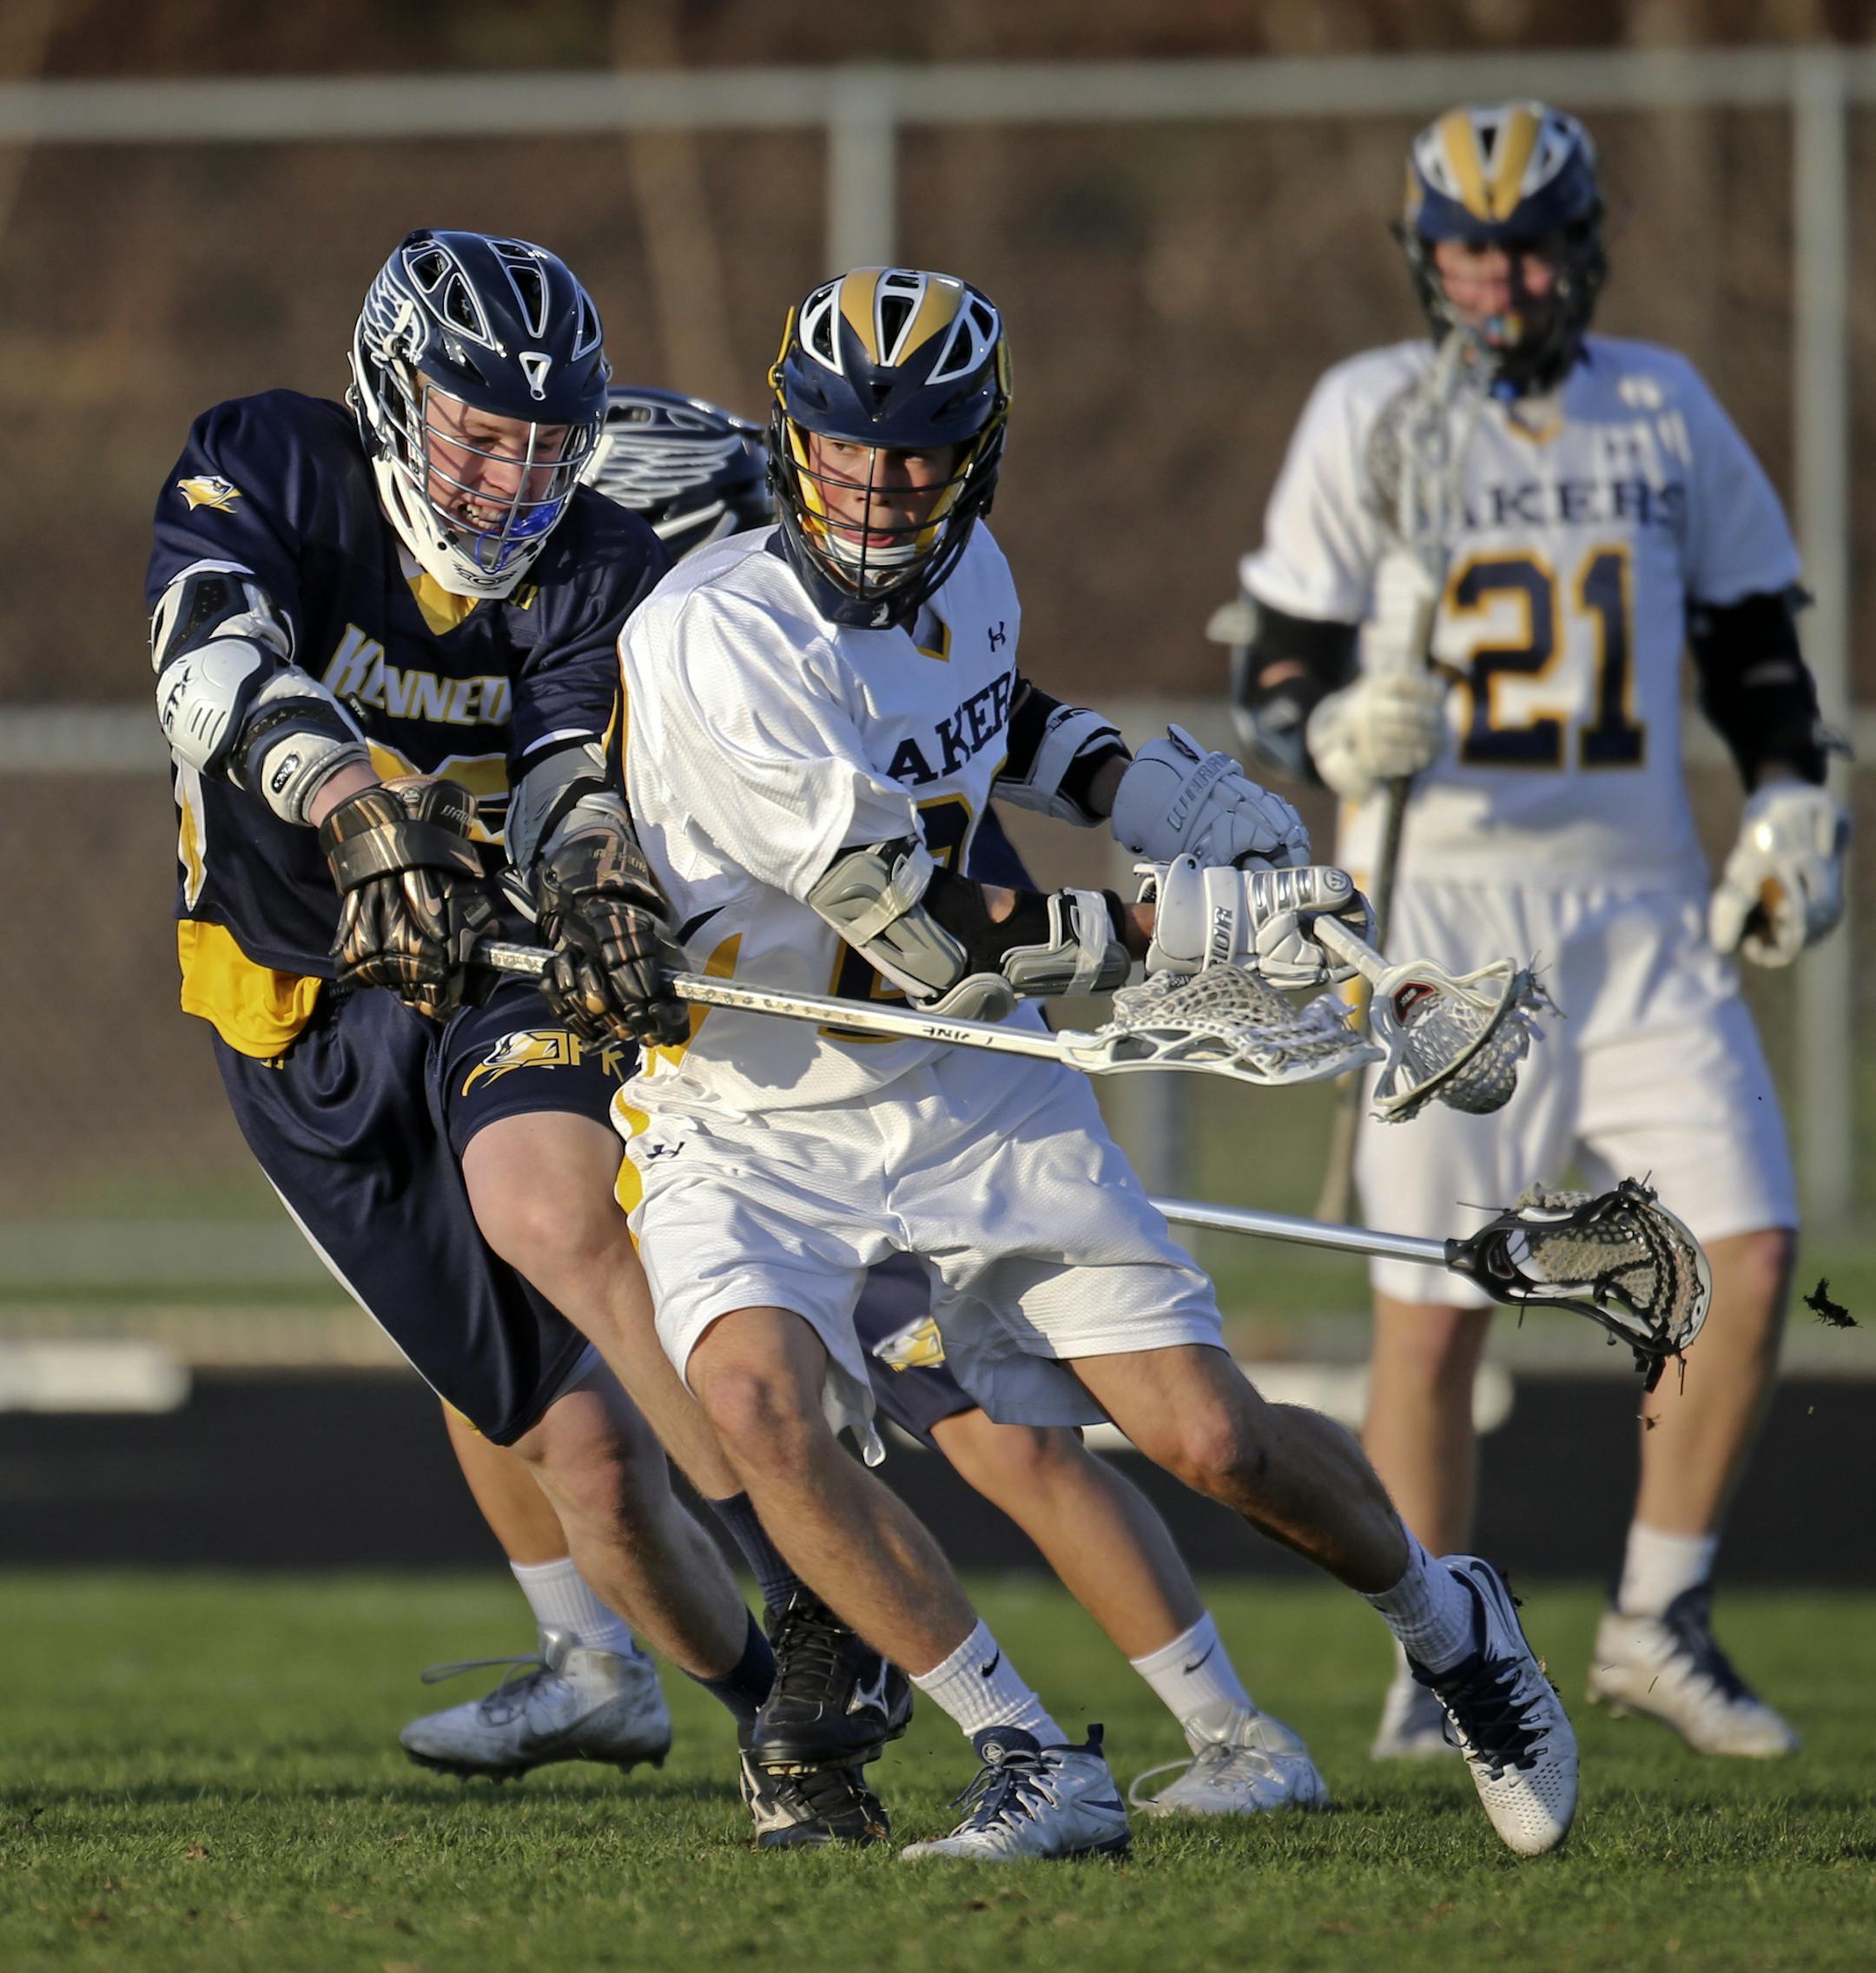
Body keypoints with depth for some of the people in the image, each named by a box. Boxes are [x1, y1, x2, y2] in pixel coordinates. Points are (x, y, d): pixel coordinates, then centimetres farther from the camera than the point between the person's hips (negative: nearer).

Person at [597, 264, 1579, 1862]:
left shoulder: (964, 574, -3)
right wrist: (1213, 924, -20)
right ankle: (1038, 1771, -22)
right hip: (752, 1122, -4)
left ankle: (1448, 1624, 28)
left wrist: (1174, 799, 7)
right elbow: (943, 940, -24)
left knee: (1216, 1440, -3)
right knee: (761, 1406, -33)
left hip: (975, 1095, 5)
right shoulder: (718, 639, -25)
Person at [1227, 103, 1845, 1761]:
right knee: (1433, 1312, -4)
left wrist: (1793, 812, 3)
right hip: (1440, 911, -3)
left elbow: (1755, 644, 18)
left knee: (1748, 1256, -9)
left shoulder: (1665, 408, 9)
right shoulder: (1371, 415, -1)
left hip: (1638, 909, 3)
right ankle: (1433, 1668, 11)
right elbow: (1277, 680, -2)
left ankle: (1659, 1625, 5)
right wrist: (1343, 734, -23)